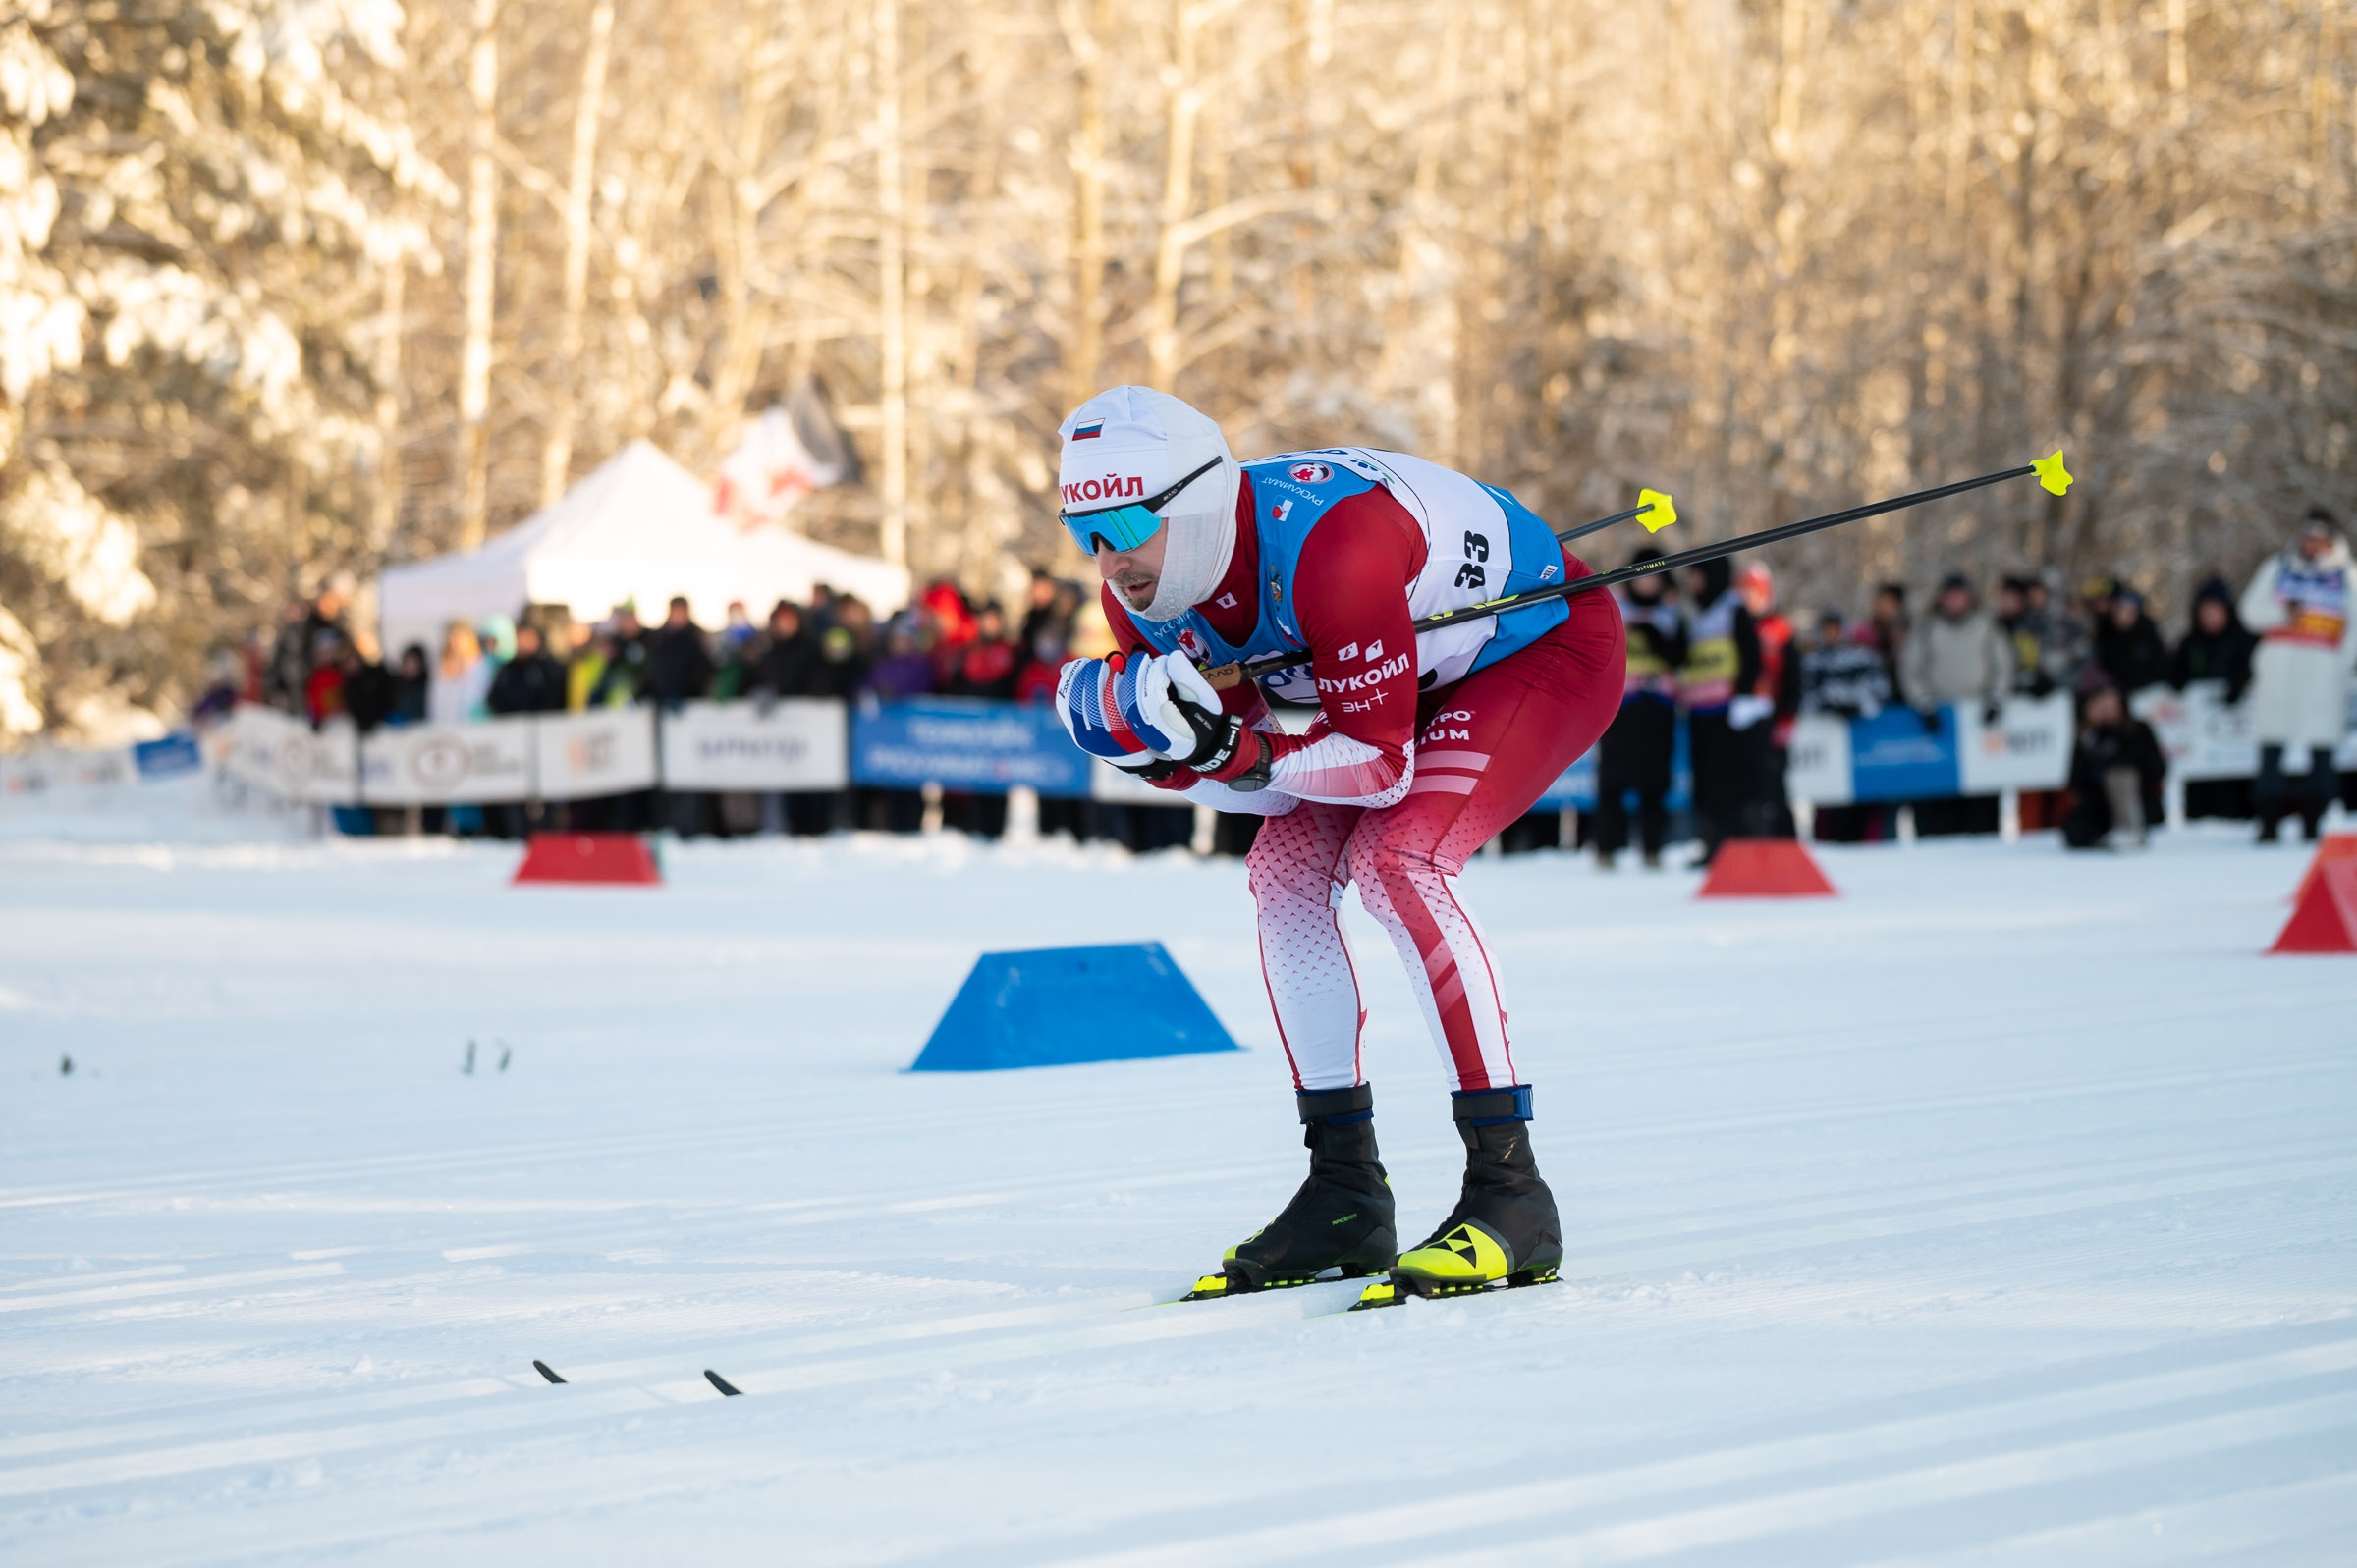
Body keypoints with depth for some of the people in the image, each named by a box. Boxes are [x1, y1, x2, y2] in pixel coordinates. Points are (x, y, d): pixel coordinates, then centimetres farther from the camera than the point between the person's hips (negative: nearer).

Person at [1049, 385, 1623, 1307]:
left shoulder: (1325, 546, -39)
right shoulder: (1146, 593, -14)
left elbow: (1382, 765, -33)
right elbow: (1257, 778, -7)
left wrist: (1233, 747, -40)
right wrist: (1151, 743, -25)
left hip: (1550, 645, -9)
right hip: (1420, 675, 9)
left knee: (1395, 862, -26)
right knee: (1284, 868, -4)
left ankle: (1510, 1191, -24)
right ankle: (1345, 1199, 3)